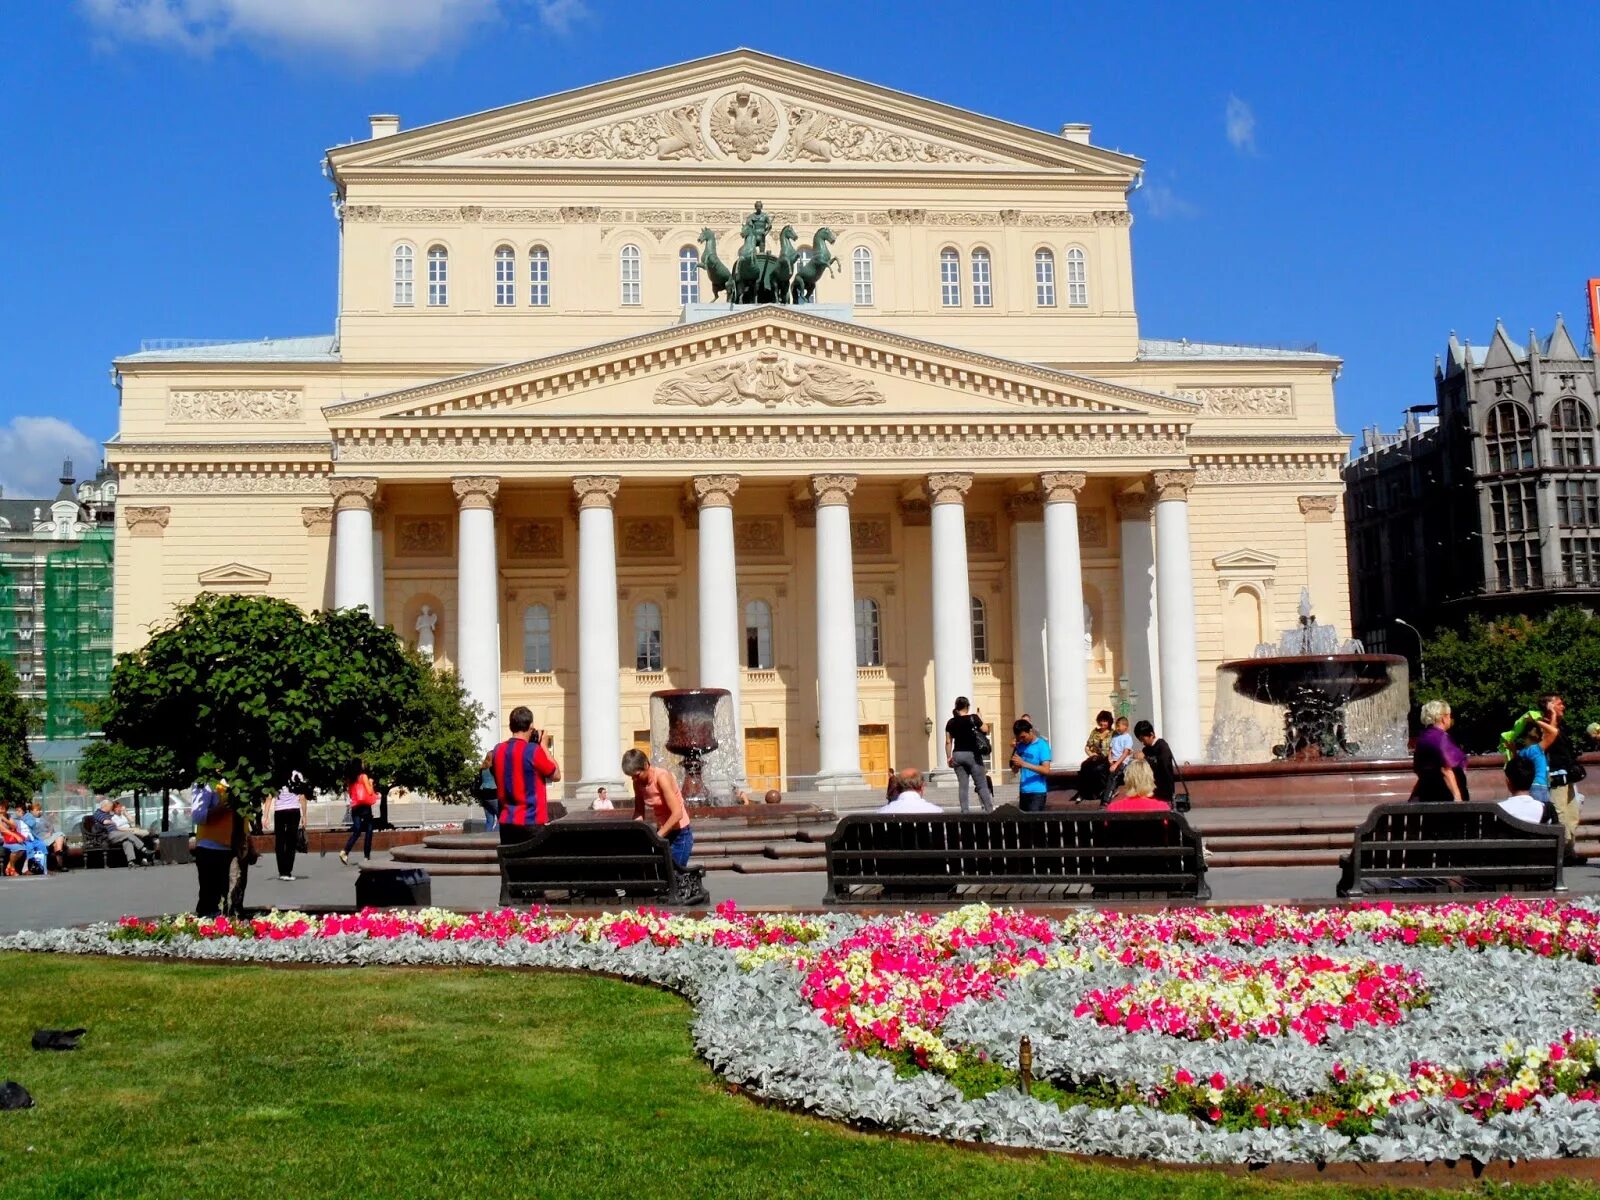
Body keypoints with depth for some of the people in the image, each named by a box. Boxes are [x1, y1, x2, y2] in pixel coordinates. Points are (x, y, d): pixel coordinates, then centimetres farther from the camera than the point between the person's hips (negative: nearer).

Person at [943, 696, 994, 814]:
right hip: (972, 754, -3)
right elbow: (985, 730, 2)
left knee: (962, 785, 6)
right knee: (982, 785, 2)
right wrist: (980, 718, 15)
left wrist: (949, 757, 11)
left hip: (958, 755, 3)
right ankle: (990, 810, 0)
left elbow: (948, 742, 4)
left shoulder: (951, 722, 3)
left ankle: (964, 812, 3)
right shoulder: (973, 718, -8)